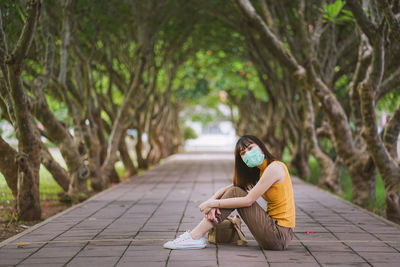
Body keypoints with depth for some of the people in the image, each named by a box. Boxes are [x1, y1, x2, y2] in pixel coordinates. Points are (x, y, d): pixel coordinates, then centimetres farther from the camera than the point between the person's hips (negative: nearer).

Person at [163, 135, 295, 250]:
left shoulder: (274, 167, -13)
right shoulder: (257, 172, 15)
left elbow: (248, 200, -16)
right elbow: (227, 189, 12)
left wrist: (213, 203, -11)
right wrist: (212, 201, -9)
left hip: (279, 235, -8)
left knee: (235, 193, -10)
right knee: (234, 191, 4)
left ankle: (195, 236, -9)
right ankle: (195, 235, 0)